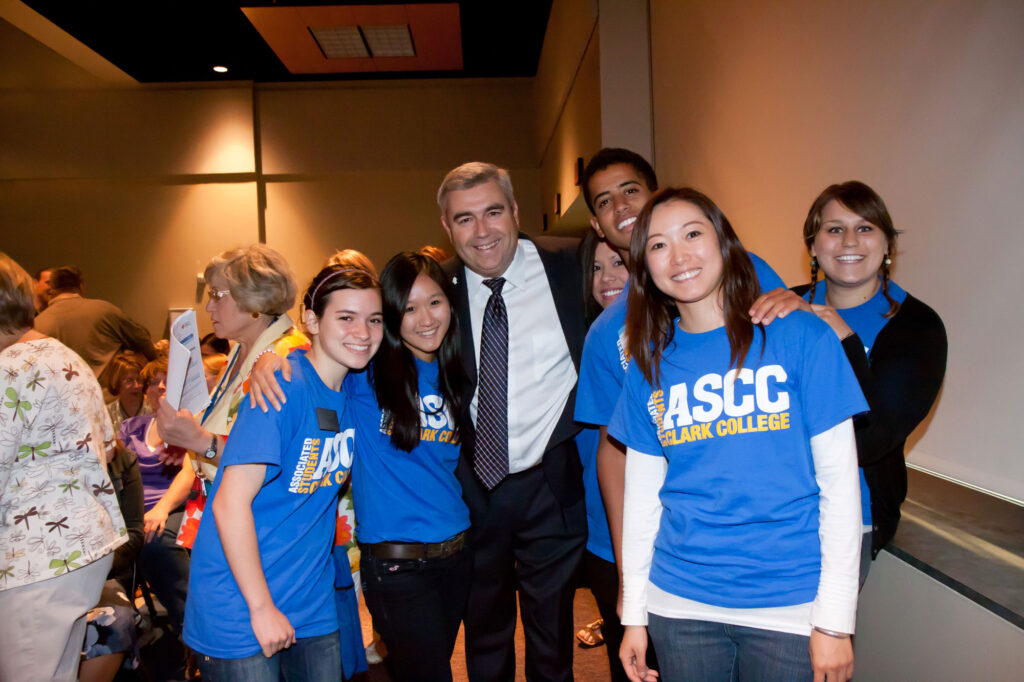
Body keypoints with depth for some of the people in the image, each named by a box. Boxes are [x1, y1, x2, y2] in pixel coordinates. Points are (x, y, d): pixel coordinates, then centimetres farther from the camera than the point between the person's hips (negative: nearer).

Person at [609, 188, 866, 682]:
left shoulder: (799, 336, -6)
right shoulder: (650, 362, 3)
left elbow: (838, 480, -7)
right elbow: (641, 494, 6)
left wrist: (835, 620, -9)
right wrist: (633, 613, 7)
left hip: (789, 606, -2)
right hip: (679, 604, 3)